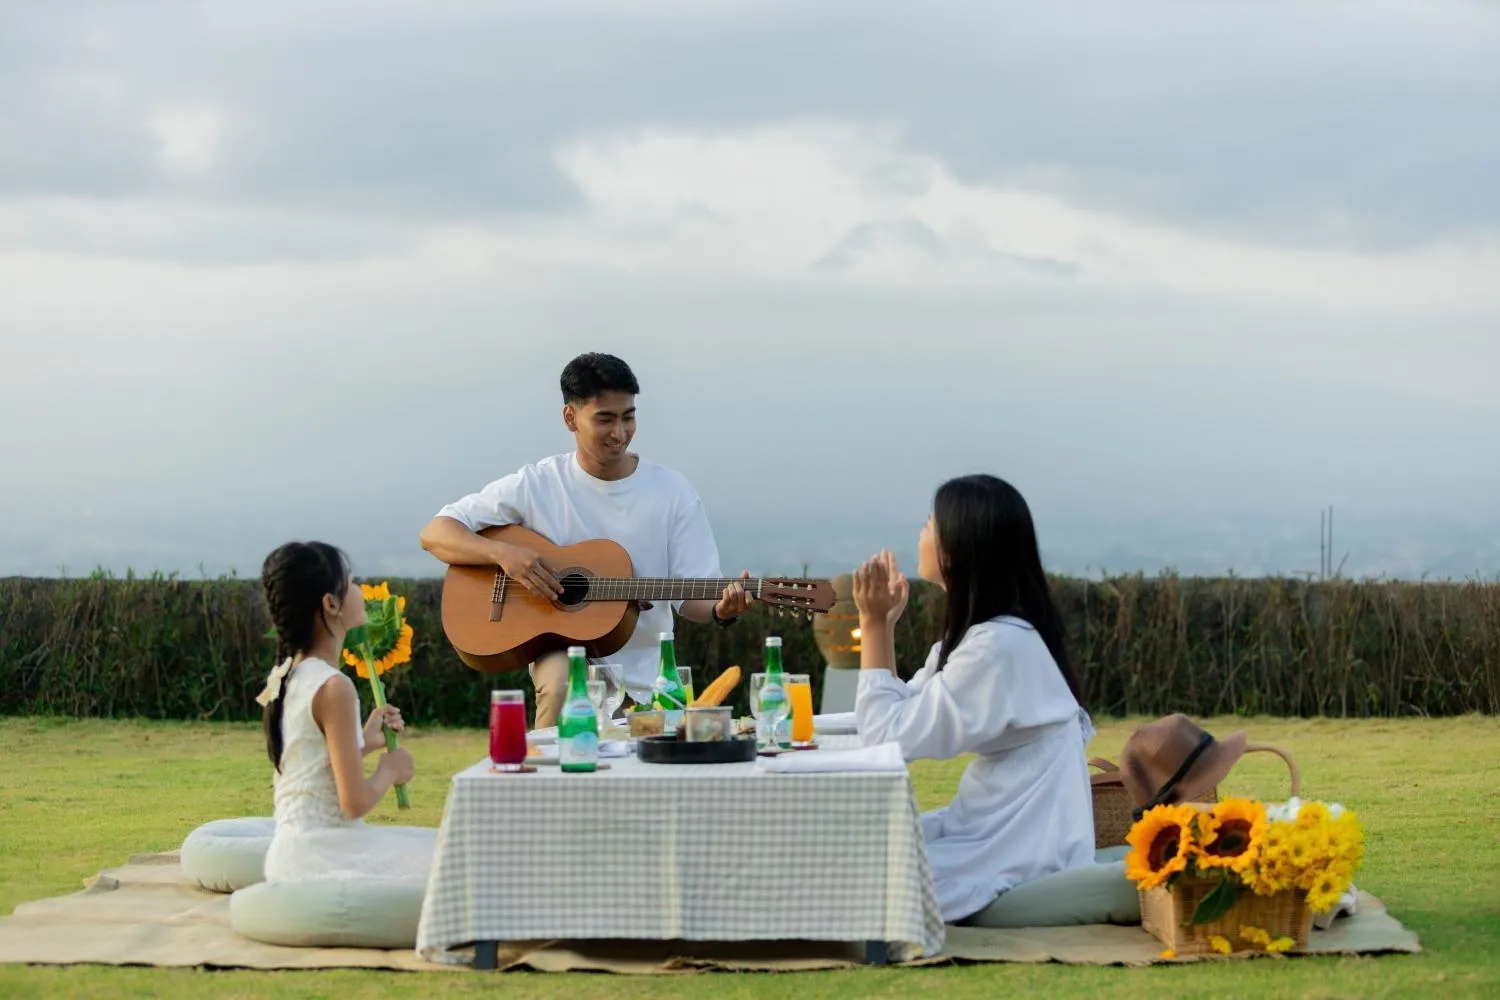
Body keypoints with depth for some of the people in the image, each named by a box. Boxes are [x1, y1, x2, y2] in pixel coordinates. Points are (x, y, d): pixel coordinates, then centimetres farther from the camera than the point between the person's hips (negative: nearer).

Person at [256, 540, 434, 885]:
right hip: (321, 855, -9)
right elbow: (355, 801, -19)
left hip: (292, 852, 9)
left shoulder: (283, 676, 10)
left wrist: (363, 744, 16)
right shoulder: (334, 687, -17)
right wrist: (389, 770, -1)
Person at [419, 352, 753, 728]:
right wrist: (502, 552, -21)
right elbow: (435, 533, -4)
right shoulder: (536, 485, -3)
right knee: (562, 684, -33)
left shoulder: (672, 492, -1)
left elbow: (690, 595, -2)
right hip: (562, 650, -2)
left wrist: (720, 609, -25)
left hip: (643, 676, 2)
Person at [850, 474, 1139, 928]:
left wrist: (874, 624, -12)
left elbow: (890, 735, -17)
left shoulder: (997, 646, -20)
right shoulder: (987, 632, 10)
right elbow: (904, 714, 11)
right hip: (1011, 830, 10)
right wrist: (882, 623, 7)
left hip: (1021, 853, -10)